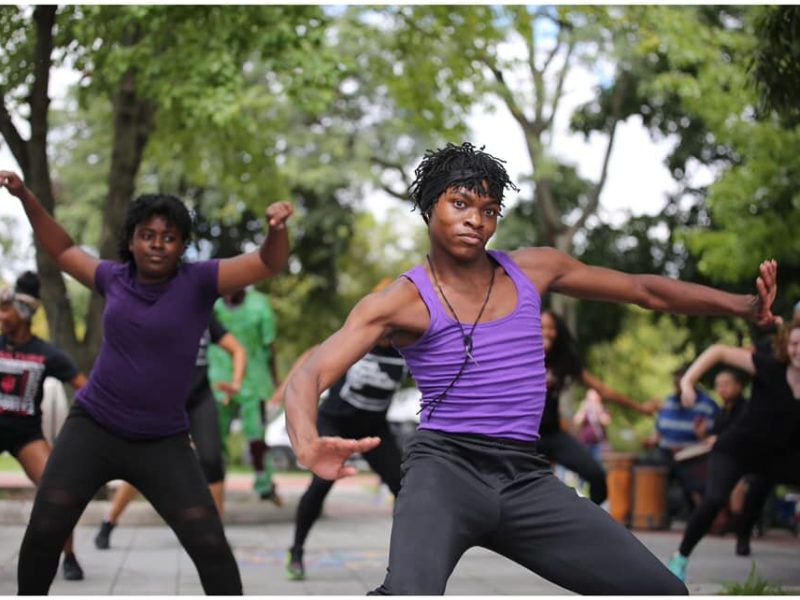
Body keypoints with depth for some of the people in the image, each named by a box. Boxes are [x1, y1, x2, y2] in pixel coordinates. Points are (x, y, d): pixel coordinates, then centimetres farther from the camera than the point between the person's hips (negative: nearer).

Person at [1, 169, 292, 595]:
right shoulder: (115, 278, 0)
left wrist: (278, 226, -39)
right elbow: (63, 251, 18)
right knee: (43, 532, -1)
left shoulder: (198, 282, -10)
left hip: (163, 444, -2)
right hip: (92, 428, 2)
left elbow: (269, 263, -18)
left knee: (210, 544, -6)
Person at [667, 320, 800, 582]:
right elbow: (718, 351, -18)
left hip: (778, 455, 5)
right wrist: (688, 381, -26)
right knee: (715, 499, -23)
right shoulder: (771, 369, -18)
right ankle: (680, 558, -7)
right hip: (735, 449, -5)